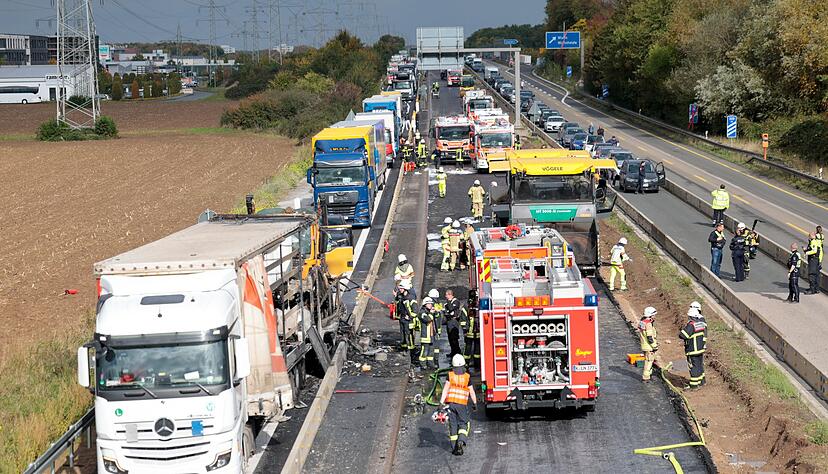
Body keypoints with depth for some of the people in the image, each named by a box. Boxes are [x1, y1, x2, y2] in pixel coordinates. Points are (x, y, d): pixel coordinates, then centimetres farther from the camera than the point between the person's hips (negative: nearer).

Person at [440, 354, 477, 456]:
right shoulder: (467, 377, -3)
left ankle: (455, 448, 8)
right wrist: (474, 403, 16)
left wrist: (441, 402, -8)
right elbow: (471, 392, 3)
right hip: (462, 404, -1)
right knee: (464, 424, 11)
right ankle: (461, 441, -13)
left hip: (450, 403, 1)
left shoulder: (450, 375, -2)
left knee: (453, 425, 8)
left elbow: (445, 389, -7)